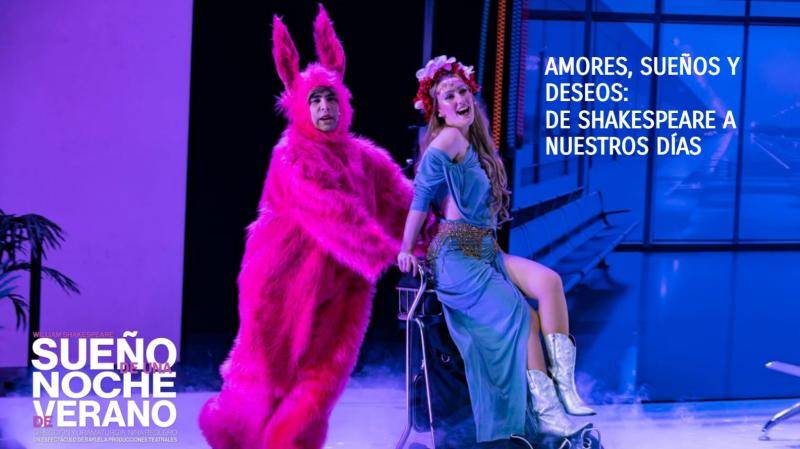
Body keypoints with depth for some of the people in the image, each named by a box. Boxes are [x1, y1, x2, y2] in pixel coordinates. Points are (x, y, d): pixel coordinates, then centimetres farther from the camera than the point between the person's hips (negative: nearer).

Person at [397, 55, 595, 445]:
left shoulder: (474, 143, 17)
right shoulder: (449, 139, -10)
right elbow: (421, 195, -13)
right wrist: (407, 251, -13)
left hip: (486, 251, 8)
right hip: (456, 256, -8)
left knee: (549, 280, -17)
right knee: (524, 316, -22)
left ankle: (565, 388, -22)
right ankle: (546, 412, -17)